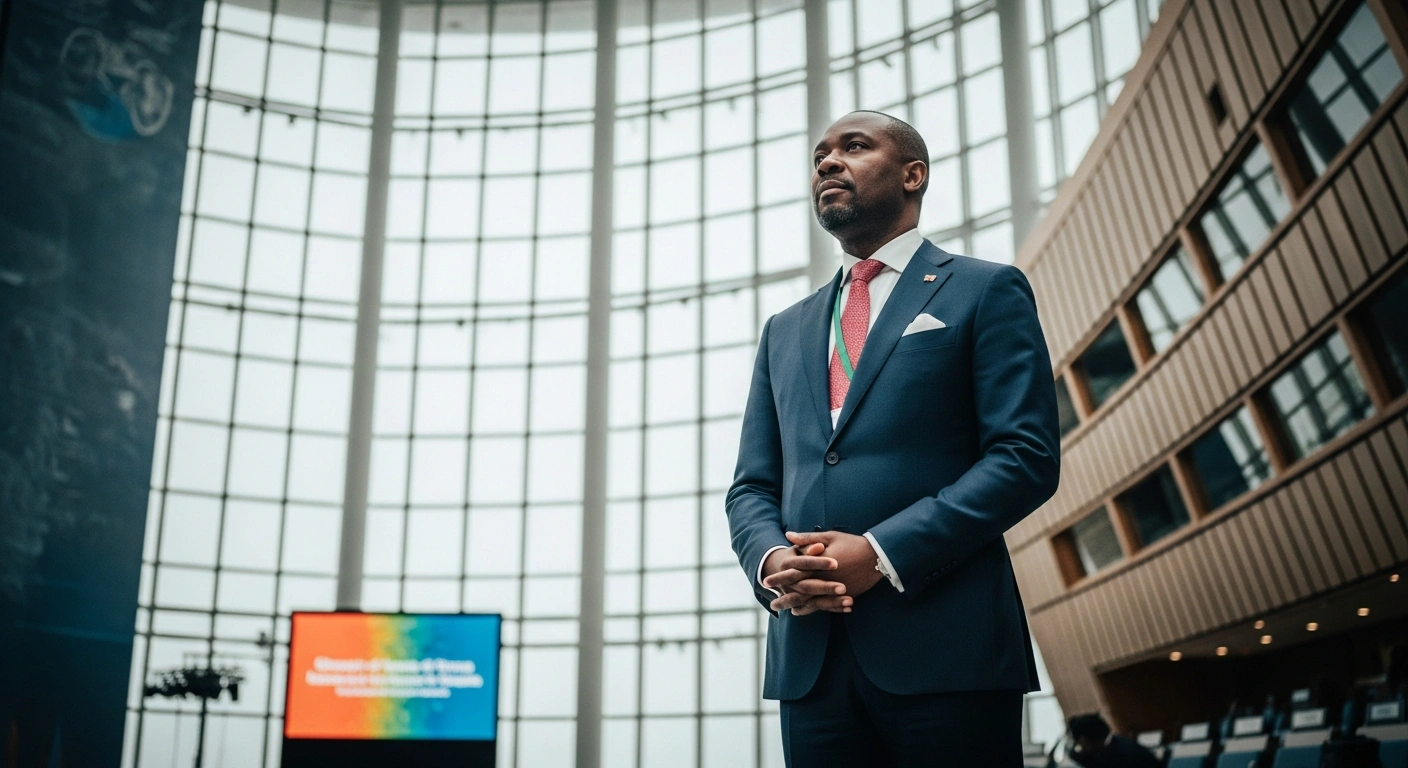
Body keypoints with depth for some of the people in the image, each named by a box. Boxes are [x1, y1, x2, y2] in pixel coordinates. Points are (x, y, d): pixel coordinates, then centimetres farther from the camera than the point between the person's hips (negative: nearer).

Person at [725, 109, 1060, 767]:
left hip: (944, 646, -4)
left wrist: (882, 553, -15)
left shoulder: (986, 292, 5)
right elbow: (752, 487, 17)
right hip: (809, 657, 5)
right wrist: (771, 560, -6)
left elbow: (1027, 456, -6)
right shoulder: (785, 330, 21)